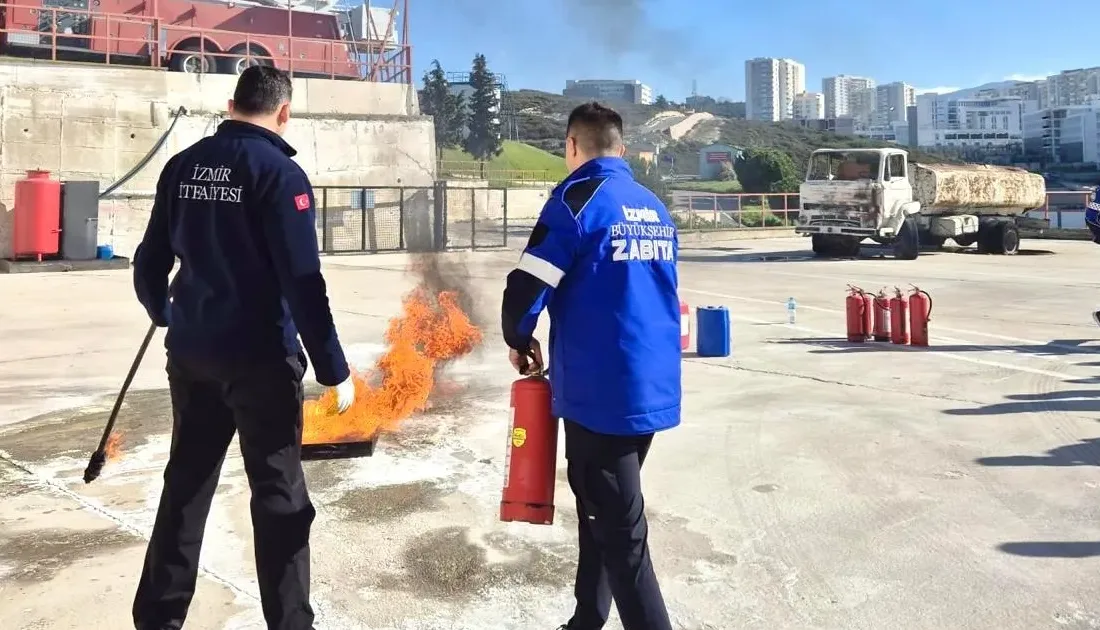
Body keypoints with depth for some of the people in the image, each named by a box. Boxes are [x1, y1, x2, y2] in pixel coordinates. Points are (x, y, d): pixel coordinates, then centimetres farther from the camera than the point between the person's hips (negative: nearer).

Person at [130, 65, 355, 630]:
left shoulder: (182, 165, 6)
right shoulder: (278, 171, -12)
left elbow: (149, 264, 11)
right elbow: (303, 282, -18)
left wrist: (167, 316, 31)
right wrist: (334, 369, -13)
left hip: (191, 354, 6)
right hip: (260, 357, -6)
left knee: (185, 485, 17)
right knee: (279, 494, 5)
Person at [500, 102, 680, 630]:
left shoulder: (578, 199, -10)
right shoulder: (656, 209, 12)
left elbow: (526, 289, -15)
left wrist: (519, 341, 5)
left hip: (600, 392, -8)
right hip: (653, 389, 8)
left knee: (621, 532, 0)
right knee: (602, 511, 21)